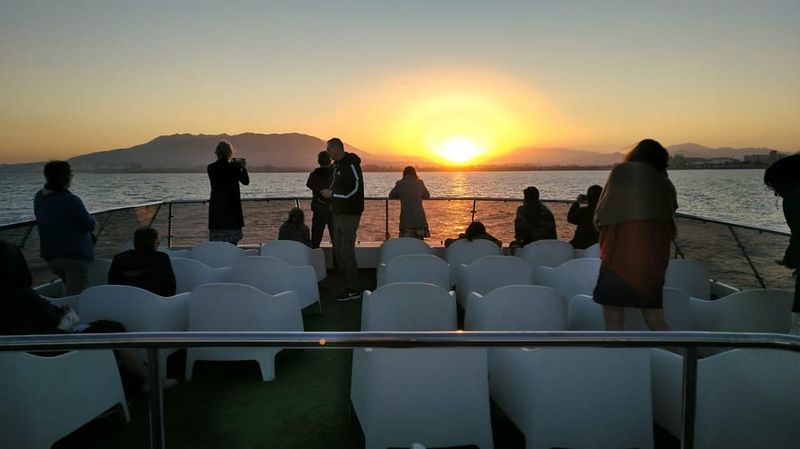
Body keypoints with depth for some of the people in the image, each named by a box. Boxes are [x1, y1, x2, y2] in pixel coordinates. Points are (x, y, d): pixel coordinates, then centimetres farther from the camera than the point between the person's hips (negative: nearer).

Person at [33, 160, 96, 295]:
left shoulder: (39, 198, 5)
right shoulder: (70, 200, -21)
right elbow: (89, 225, -16)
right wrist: (91, 219, 8)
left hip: (49, 255, 8)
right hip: (74, 256, -8)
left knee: (69, 289, 27)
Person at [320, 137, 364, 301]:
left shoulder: (351, 165, -14)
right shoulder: (338, 165, 15)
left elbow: (355, 189, -23)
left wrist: (332, 193, -18)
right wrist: (329, 193, 5)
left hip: (349, 214, -10)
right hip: (339, 213, 10)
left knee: (346, 252, -8)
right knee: (338, 250, 13)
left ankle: (352, 290, -1)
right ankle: (347, 282, 22)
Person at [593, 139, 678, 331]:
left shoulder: (621, 171, 3)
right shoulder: (666, 183, 15)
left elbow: (600, 215, 1)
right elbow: (671, 231, 14)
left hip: (620, 253, -5)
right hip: (656, 256, 5)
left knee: (613, 317, 2)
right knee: (655, 319, 15)